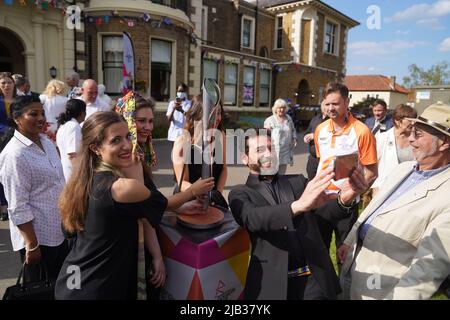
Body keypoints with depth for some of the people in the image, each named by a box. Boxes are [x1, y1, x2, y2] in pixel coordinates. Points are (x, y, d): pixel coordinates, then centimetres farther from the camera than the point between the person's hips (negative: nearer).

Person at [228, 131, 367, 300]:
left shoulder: (297, 181, 8)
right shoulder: (240, 193, -1)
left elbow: (329, 210, -5)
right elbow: (252, 219, -21)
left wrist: (344, 198, -28)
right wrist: (298, 205, -36)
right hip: (273, 282, -2)